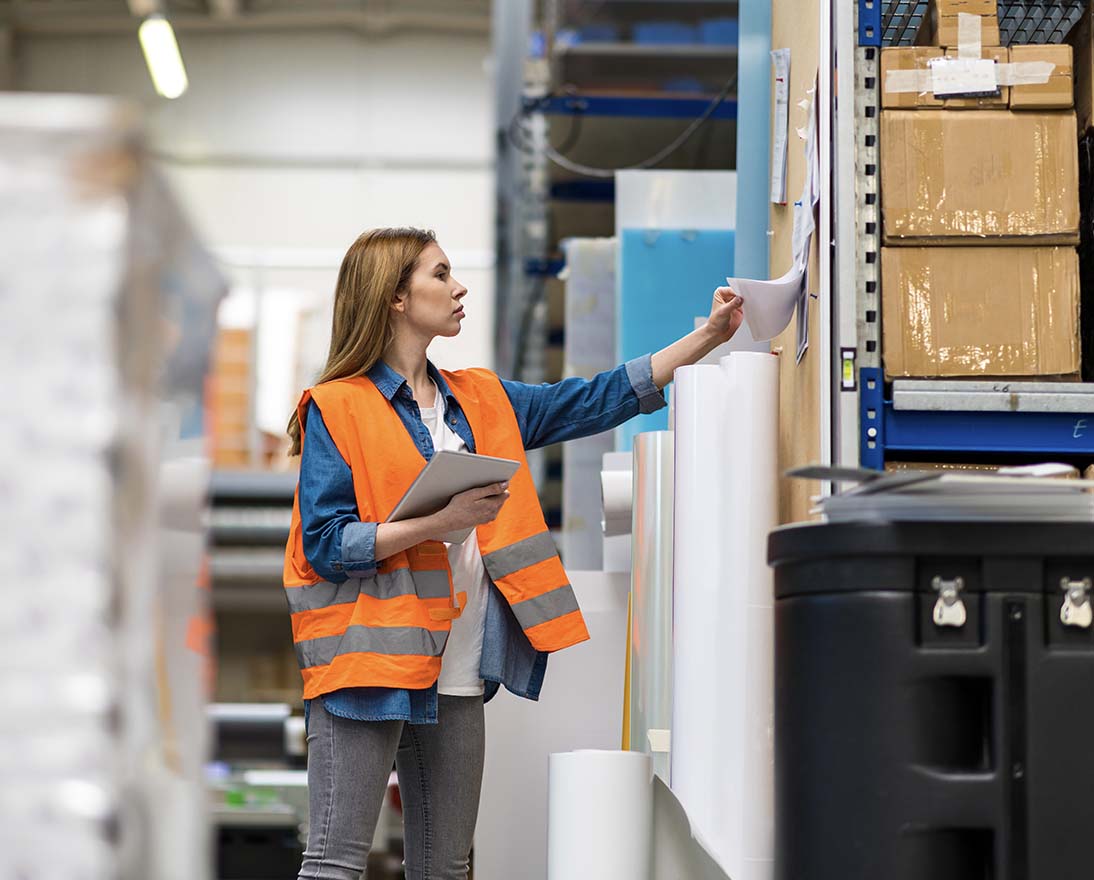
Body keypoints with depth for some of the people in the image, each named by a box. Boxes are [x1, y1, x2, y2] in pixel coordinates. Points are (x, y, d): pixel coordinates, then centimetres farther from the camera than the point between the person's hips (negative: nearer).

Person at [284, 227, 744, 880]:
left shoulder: (481, 402, 17)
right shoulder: (339, 409, -3)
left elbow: (598, 401, 15)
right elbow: (323, 543, -10)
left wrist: (711, 337, 9)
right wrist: (440, 522, -18)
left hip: (458, 674, 7)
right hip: (368, 661, -6)